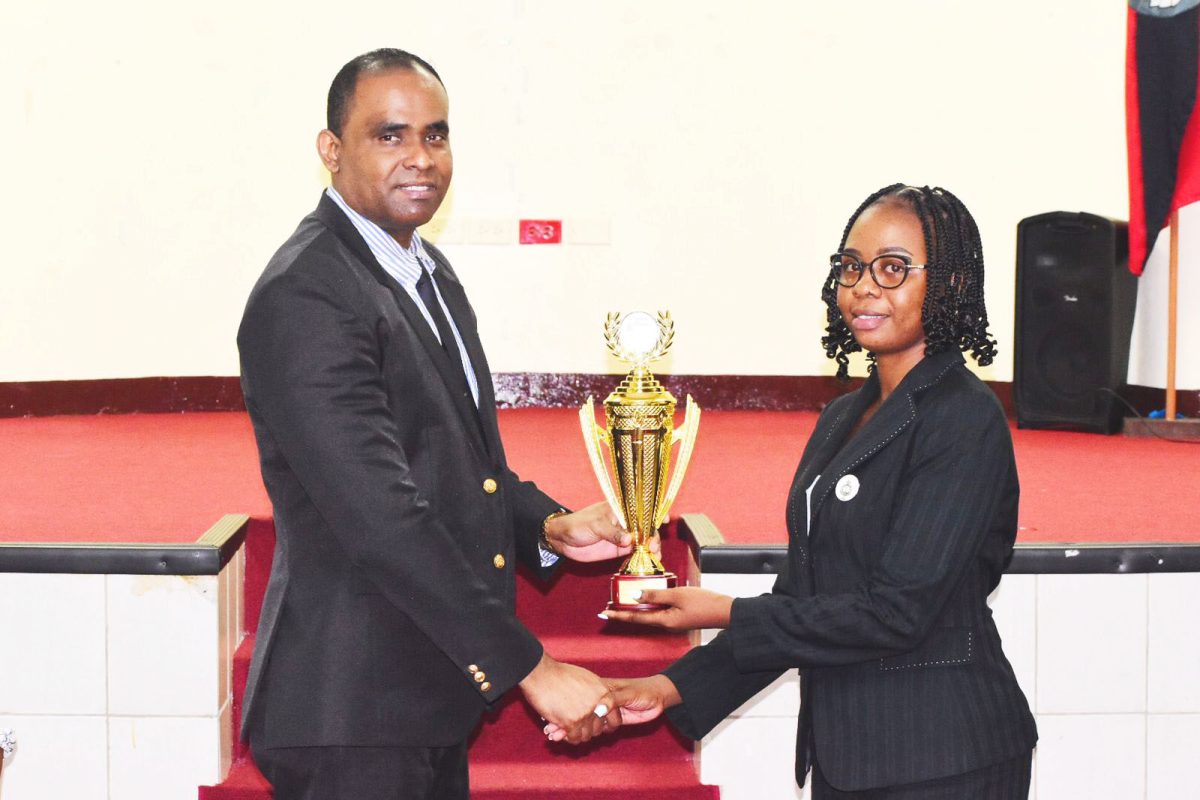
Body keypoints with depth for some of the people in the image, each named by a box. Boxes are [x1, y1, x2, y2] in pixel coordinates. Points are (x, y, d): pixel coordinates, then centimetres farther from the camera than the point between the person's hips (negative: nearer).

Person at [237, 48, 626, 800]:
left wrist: (547, 525, 2)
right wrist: (527, 666, -24)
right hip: (354, 711, -9)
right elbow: (381, 515, -25)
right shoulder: (303, 296, -19)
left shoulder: (427, 270, 12)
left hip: (434, 686, 9)